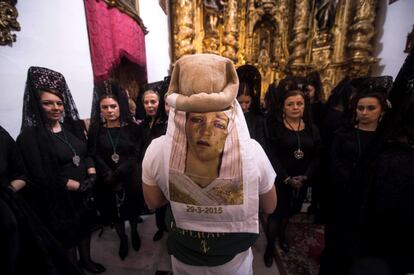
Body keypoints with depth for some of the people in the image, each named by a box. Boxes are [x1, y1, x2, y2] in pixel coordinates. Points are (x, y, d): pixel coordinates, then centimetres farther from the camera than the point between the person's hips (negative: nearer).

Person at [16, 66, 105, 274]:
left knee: (85, 226, 22)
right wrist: (78, 186, -18)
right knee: (67, 235, 15)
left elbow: (87, 154, 4)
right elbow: (41, 176, -18)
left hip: (84, 192, 5)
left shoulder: (71, 126, 2)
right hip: (58, 198, -5)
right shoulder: (30, 136, -15)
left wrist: (92, 176, -12)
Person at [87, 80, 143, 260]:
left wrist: (118, 173, -17)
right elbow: (94, 156, -5)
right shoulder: (95, 130, -1)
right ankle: (122, 239, 42)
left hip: (130, 178, -1)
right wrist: (108, 175, -18)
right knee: (115, 211, 16)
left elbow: (136, 154, -9)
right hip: (107, 181, 1)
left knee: (132, 207, 17)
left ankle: (134, 233, 46)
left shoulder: (132, 128, -5)